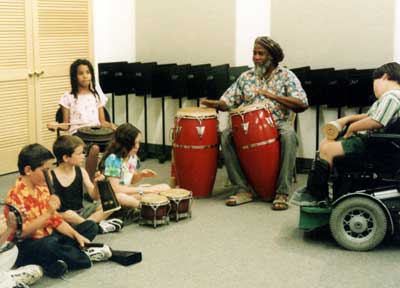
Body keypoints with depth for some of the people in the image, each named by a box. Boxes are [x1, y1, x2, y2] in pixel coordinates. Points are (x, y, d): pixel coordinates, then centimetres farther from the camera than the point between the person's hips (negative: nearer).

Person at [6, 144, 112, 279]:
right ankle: (85, 256, -12)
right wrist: (48, 213, -30)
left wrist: (76, 235, -3)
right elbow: (21, 232, -26)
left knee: (90, 226, 8)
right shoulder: (16, 195, -18)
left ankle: (56, 260, -16)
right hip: (27, 247, -9)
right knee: (50, 244, -41)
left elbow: (55, 220, 10)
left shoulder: (42, 188, 7)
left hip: (49, 238, 9)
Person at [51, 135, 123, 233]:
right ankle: (98, 226, -17)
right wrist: (60, 216, -27)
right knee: (69, 214, -39)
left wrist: (97, 184, -15)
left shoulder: (81, 172, 3)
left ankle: (82, 224, -21)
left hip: (81, 212, 6)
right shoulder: (51, 177, -13)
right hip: (62, 215, -6)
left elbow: (94, 196, 4)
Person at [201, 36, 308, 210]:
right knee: (226, 135, -26)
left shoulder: (286, 76, 4)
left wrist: (273, 96, -16)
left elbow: (302, 104, -8)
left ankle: (282, 193, -28)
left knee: (289, 135, -36)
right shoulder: (246, 77, 14)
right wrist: (215, 104, -12)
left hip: (278, 123, -3)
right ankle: (243, 189, -20)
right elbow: (228, 101, 11)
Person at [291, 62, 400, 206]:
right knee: (324, 143, 12)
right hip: (366, 137, 11)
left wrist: (352, 127, -13)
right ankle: (314, 187, 13)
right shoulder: (388, 96, 20)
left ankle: (314, 195, -9)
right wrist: (349, 118, 11)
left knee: (327, 150, -19)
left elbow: (376, 122, -28)